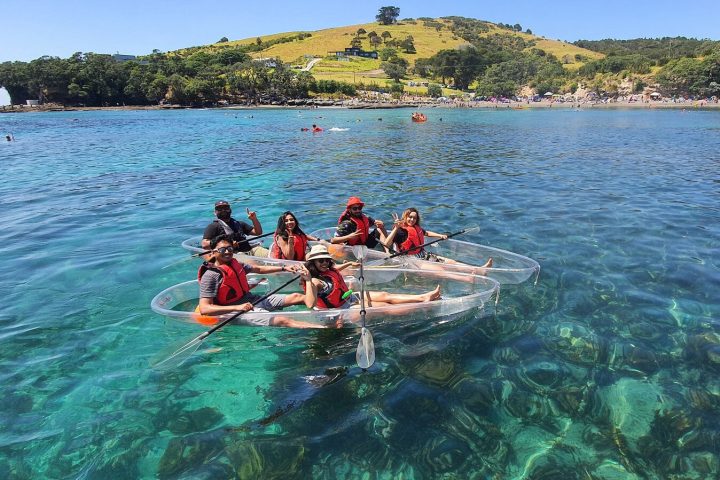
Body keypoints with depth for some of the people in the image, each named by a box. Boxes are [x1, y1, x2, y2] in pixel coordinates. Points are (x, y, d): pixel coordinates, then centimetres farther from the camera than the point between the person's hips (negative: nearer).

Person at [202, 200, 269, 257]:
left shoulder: (239, 224, 28)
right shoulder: (213, 226, 11)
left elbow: (258, 232, 28)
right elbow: (204, 244, -3)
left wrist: (254, 219, 10)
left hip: (249, 250, 6)